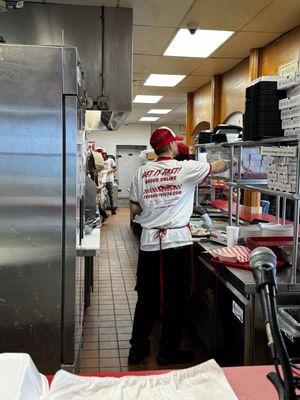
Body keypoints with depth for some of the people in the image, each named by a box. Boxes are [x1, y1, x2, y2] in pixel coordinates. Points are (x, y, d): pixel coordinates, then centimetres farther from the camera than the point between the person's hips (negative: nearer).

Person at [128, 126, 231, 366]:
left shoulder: (142, 173, 4)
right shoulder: (186, 169, -6)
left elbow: (135, 209, 8)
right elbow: (217, 167, 10)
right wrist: (229, 162, 31)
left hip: (149, 241, 4)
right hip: (177, 241, -4)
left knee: (147, 297, 15)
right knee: (175, 299, 8)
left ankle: (138, 348, 25)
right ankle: (168, 352, 19)